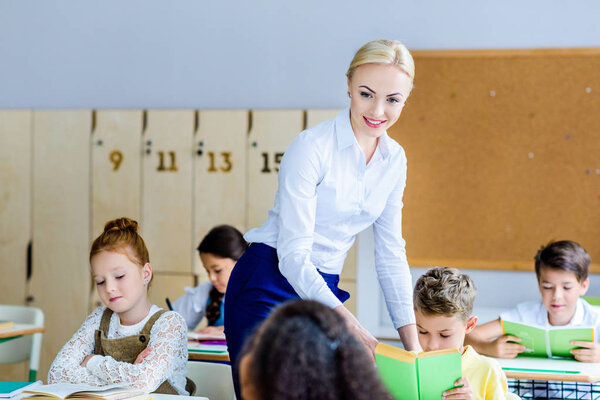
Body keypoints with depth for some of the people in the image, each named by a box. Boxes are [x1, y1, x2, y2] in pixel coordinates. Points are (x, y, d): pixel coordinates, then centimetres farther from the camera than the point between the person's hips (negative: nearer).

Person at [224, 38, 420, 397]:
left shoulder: (394, 159, 4)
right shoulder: (312, 148, -17)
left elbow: (391, 254, 9)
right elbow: (293, 255, -21)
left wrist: (413, 344, 2)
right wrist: (353, 329, -29)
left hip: (322, 291, 6)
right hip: (268, 287, -6)